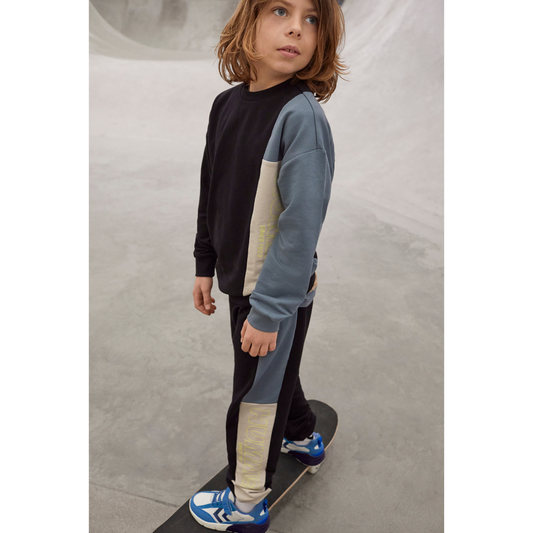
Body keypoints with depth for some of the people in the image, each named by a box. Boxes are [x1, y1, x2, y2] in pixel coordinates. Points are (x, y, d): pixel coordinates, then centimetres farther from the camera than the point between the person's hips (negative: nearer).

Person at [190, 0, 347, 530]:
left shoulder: (301, 115, -24)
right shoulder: (227, 104, -1)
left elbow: (300, 225, -25)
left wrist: (268, 309, -22)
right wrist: (205, 264, 12)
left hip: (280, 290, -7)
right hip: (242, 279, 7)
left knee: (256, 393, 10)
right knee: (275, 372, 27)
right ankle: (303, 437, 56)